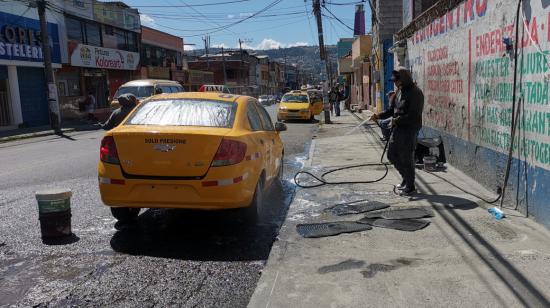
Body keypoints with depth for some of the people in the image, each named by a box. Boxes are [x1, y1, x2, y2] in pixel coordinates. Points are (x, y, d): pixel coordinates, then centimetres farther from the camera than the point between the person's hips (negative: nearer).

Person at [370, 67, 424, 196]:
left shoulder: (415, 93, -16)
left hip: (409, 130, -9)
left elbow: (412, 116, -22)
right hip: (398, 129, 9)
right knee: (392, 155, 15)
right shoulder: (400, 92, 13)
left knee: (406, 159, -2)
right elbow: (394, 109, 19)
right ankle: (406, 178, 33)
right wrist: (380, 115, 5)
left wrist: (396, 121, -18)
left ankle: (410, 187, 13)